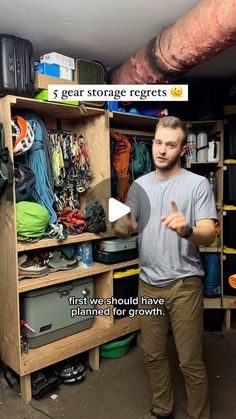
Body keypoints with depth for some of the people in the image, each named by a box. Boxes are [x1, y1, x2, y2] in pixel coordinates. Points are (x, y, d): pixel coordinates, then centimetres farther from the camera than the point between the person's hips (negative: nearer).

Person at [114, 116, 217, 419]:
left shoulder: (198, 184, -7)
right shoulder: (139, 185, 6)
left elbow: (209, 235, -14)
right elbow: (126, 229, 4)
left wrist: (186, 230, -36)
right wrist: (119, 226, -19)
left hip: (184, 284, -4)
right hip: (148, 284, 4)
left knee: (190, 361, 7)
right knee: (153, 355, 18)